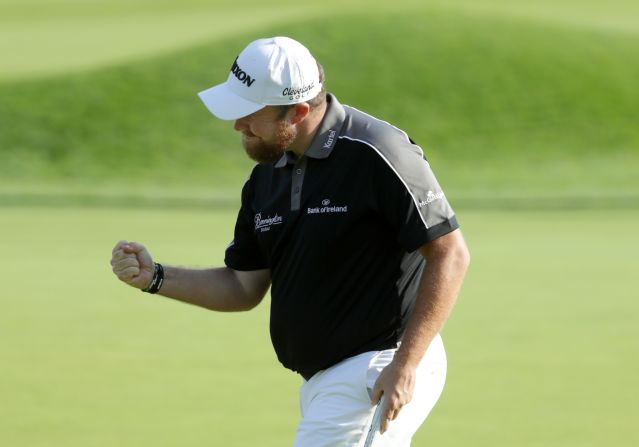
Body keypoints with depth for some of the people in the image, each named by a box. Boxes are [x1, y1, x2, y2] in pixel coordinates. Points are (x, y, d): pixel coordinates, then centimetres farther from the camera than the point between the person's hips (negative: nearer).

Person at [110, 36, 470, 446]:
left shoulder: (374, 154, -17)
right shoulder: (267, 177, 9)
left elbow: (450, 254, -18)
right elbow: (246, 288, 16)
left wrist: (406, 365, -22)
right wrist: (155, 277, 1)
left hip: (382, 372, -9)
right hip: (324, 380, 9)